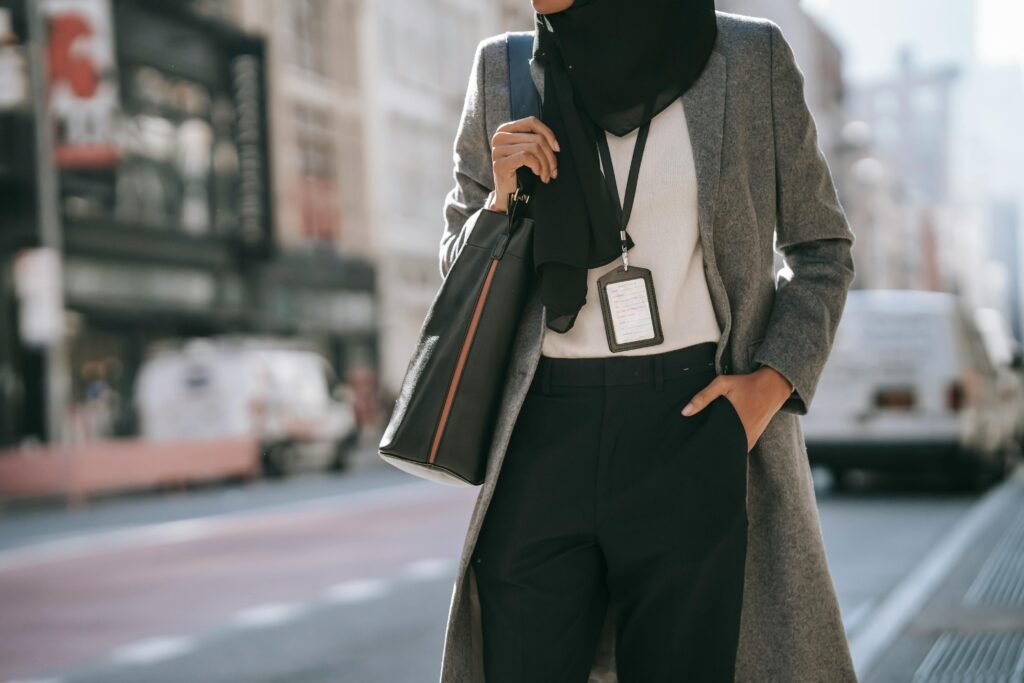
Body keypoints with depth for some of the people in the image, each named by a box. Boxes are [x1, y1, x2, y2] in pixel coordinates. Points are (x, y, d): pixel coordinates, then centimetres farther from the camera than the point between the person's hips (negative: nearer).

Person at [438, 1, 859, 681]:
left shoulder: (749, 57, 1)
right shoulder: (505, 72, 6)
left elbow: (821, 246, 9)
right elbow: (460, 269, 13)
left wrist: (773, 383, -6)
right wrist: (505, 198, -7)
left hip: (696, 424, -2)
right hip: (549, 430, 2)